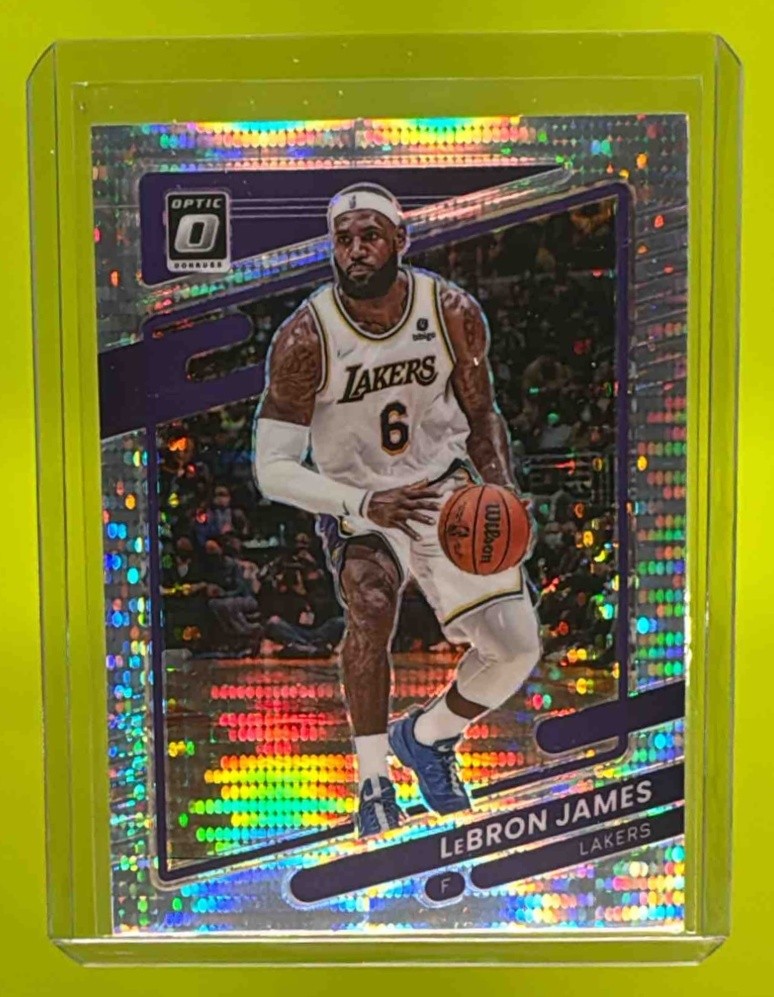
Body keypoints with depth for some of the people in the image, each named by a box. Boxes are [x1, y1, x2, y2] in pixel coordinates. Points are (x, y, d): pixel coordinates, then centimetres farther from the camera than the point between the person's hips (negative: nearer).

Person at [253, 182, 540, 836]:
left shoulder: (455, 314, -11)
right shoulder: (304, 339, -20)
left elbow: (481, 413, 5)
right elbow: (273, 470, -19)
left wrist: (502, 490, -11)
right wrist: (365, 504, -33)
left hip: (446, 486, 3)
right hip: (355, 502, -3)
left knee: (517, 646, -6)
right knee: (371, 601, -34)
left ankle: (429, 735, 25)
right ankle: (373, 779, -10)